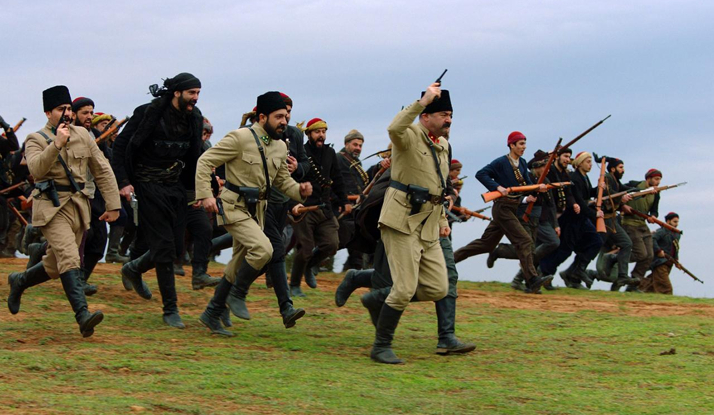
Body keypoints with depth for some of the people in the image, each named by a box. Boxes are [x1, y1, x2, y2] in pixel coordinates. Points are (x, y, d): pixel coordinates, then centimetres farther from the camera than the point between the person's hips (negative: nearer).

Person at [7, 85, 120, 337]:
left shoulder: (82, 135, 12)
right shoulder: (36, 140, -1)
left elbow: (102, 170, 14)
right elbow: (36, 169, -20)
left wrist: (113, 204, 9)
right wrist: (56, 144, -26)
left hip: (78, 207, 6)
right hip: (52, 206, -6)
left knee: (55, 266, 12)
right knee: (69, 257, -23)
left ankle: (19, 281, 40)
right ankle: (83, 315, -31)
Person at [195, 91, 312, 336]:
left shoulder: (280, 147, 8)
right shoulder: (240, 138, -14)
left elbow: (282, 181, 18)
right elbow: (205, 161, -13)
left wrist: (300, 190, -4)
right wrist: (205, 195, -23)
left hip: (257, 210, 8)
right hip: (234, 207, -8)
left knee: (238, 266, 11)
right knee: (263, 249, -26)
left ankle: (212, 315, 22)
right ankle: (238, 295, -5)